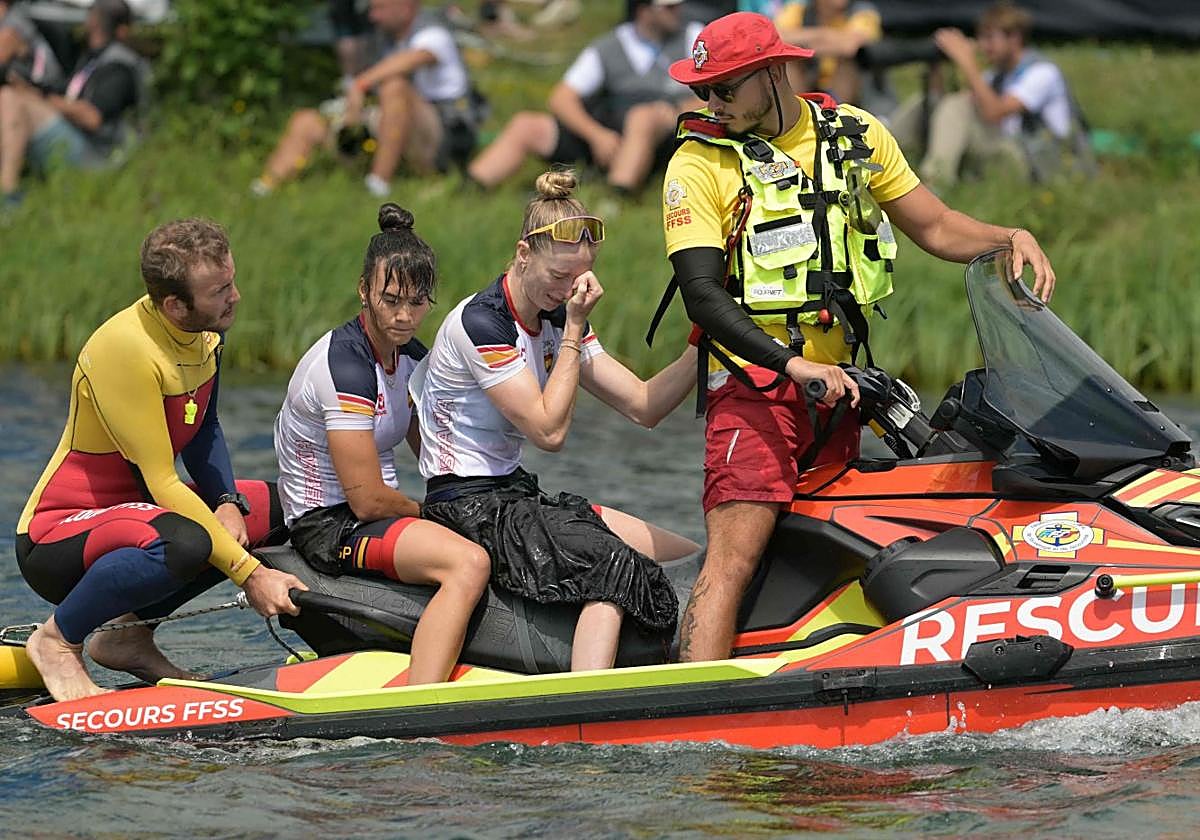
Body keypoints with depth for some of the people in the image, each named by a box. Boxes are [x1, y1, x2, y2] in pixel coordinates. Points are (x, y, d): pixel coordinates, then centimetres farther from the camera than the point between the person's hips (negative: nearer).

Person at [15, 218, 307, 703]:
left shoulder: (204, 333, -1)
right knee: (186, 542, -38)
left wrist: (228, 504, -3)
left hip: (133, 509, 9)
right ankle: (57, 640, -11)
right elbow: (163, 484, -27)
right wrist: (250, 575, -26)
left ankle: (130, 631, 11)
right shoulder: (125, 348, -27)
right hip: (55, 537, -9)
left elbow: (204, 431, 17)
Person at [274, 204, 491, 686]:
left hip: (371, 514, 10)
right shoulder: (345, 365, -20)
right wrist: (426, 515, -4)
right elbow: (368, 499, -22)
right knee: (469, 564, -33)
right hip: (330, 526, -10)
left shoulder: (411, 357, 8)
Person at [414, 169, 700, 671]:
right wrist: (573, 330, -17)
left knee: (692, 558, -4)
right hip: (470, 508, -9)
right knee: (615, 569, -30)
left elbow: (643, 406, 4)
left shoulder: (556, 318, 8)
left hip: (517, 495, 9)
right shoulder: (480, 323, -17)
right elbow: (550, 430, -20)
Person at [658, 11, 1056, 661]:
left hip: (837, 380, 5)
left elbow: (934, 226, 15)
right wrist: (793, 366, -26)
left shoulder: (854, 135, 9)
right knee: (736, 555, -18)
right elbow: (702, 292, -13)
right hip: (755, 382, -5)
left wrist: (1010, 237, -6)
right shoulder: (700, 163, -4)